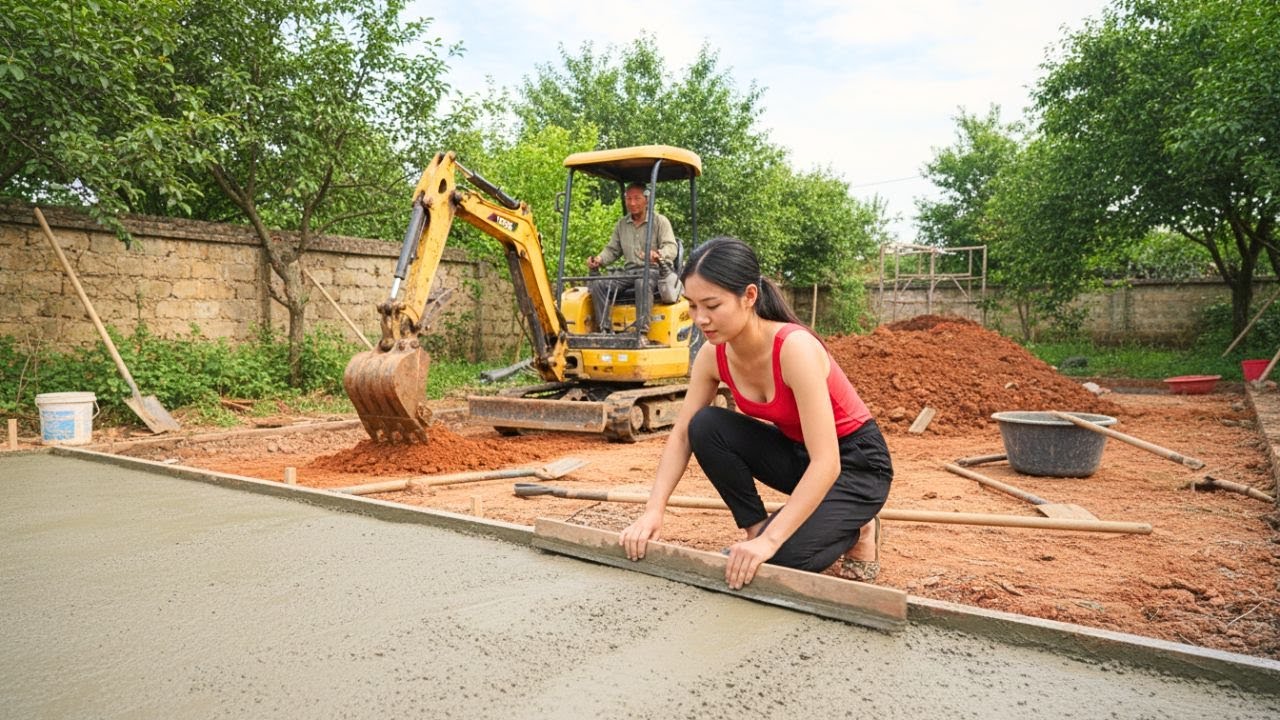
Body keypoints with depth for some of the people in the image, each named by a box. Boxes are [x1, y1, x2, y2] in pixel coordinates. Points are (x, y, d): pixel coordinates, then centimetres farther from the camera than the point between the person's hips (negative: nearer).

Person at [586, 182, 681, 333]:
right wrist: (599, 259, -2)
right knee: (598, 284, -18)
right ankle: (605, 329, -20)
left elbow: (671, 248, -12)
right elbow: (612, 249, 22)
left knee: (643, 283, -40)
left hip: (655, 271, -5)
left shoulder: (660, 221, 1)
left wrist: (658, 254, -36)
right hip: (629, 272, 5)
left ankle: (642, 331, -42)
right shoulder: (622, 224, 17)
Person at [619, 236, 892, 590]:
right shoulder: (714, 355, -13)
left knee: (782, 558, -25)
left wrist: (769, 540, -41)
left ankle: (855, 528, 6)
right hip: (796, 452, 6)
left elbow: (826, 463, -36)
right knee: (706, 427, -18)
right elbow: (682, 435, -9)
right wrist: (653, 512, -22)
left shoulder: (795, 348, -34)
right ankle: (755, 526, -1)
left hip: (855, 462, -6)